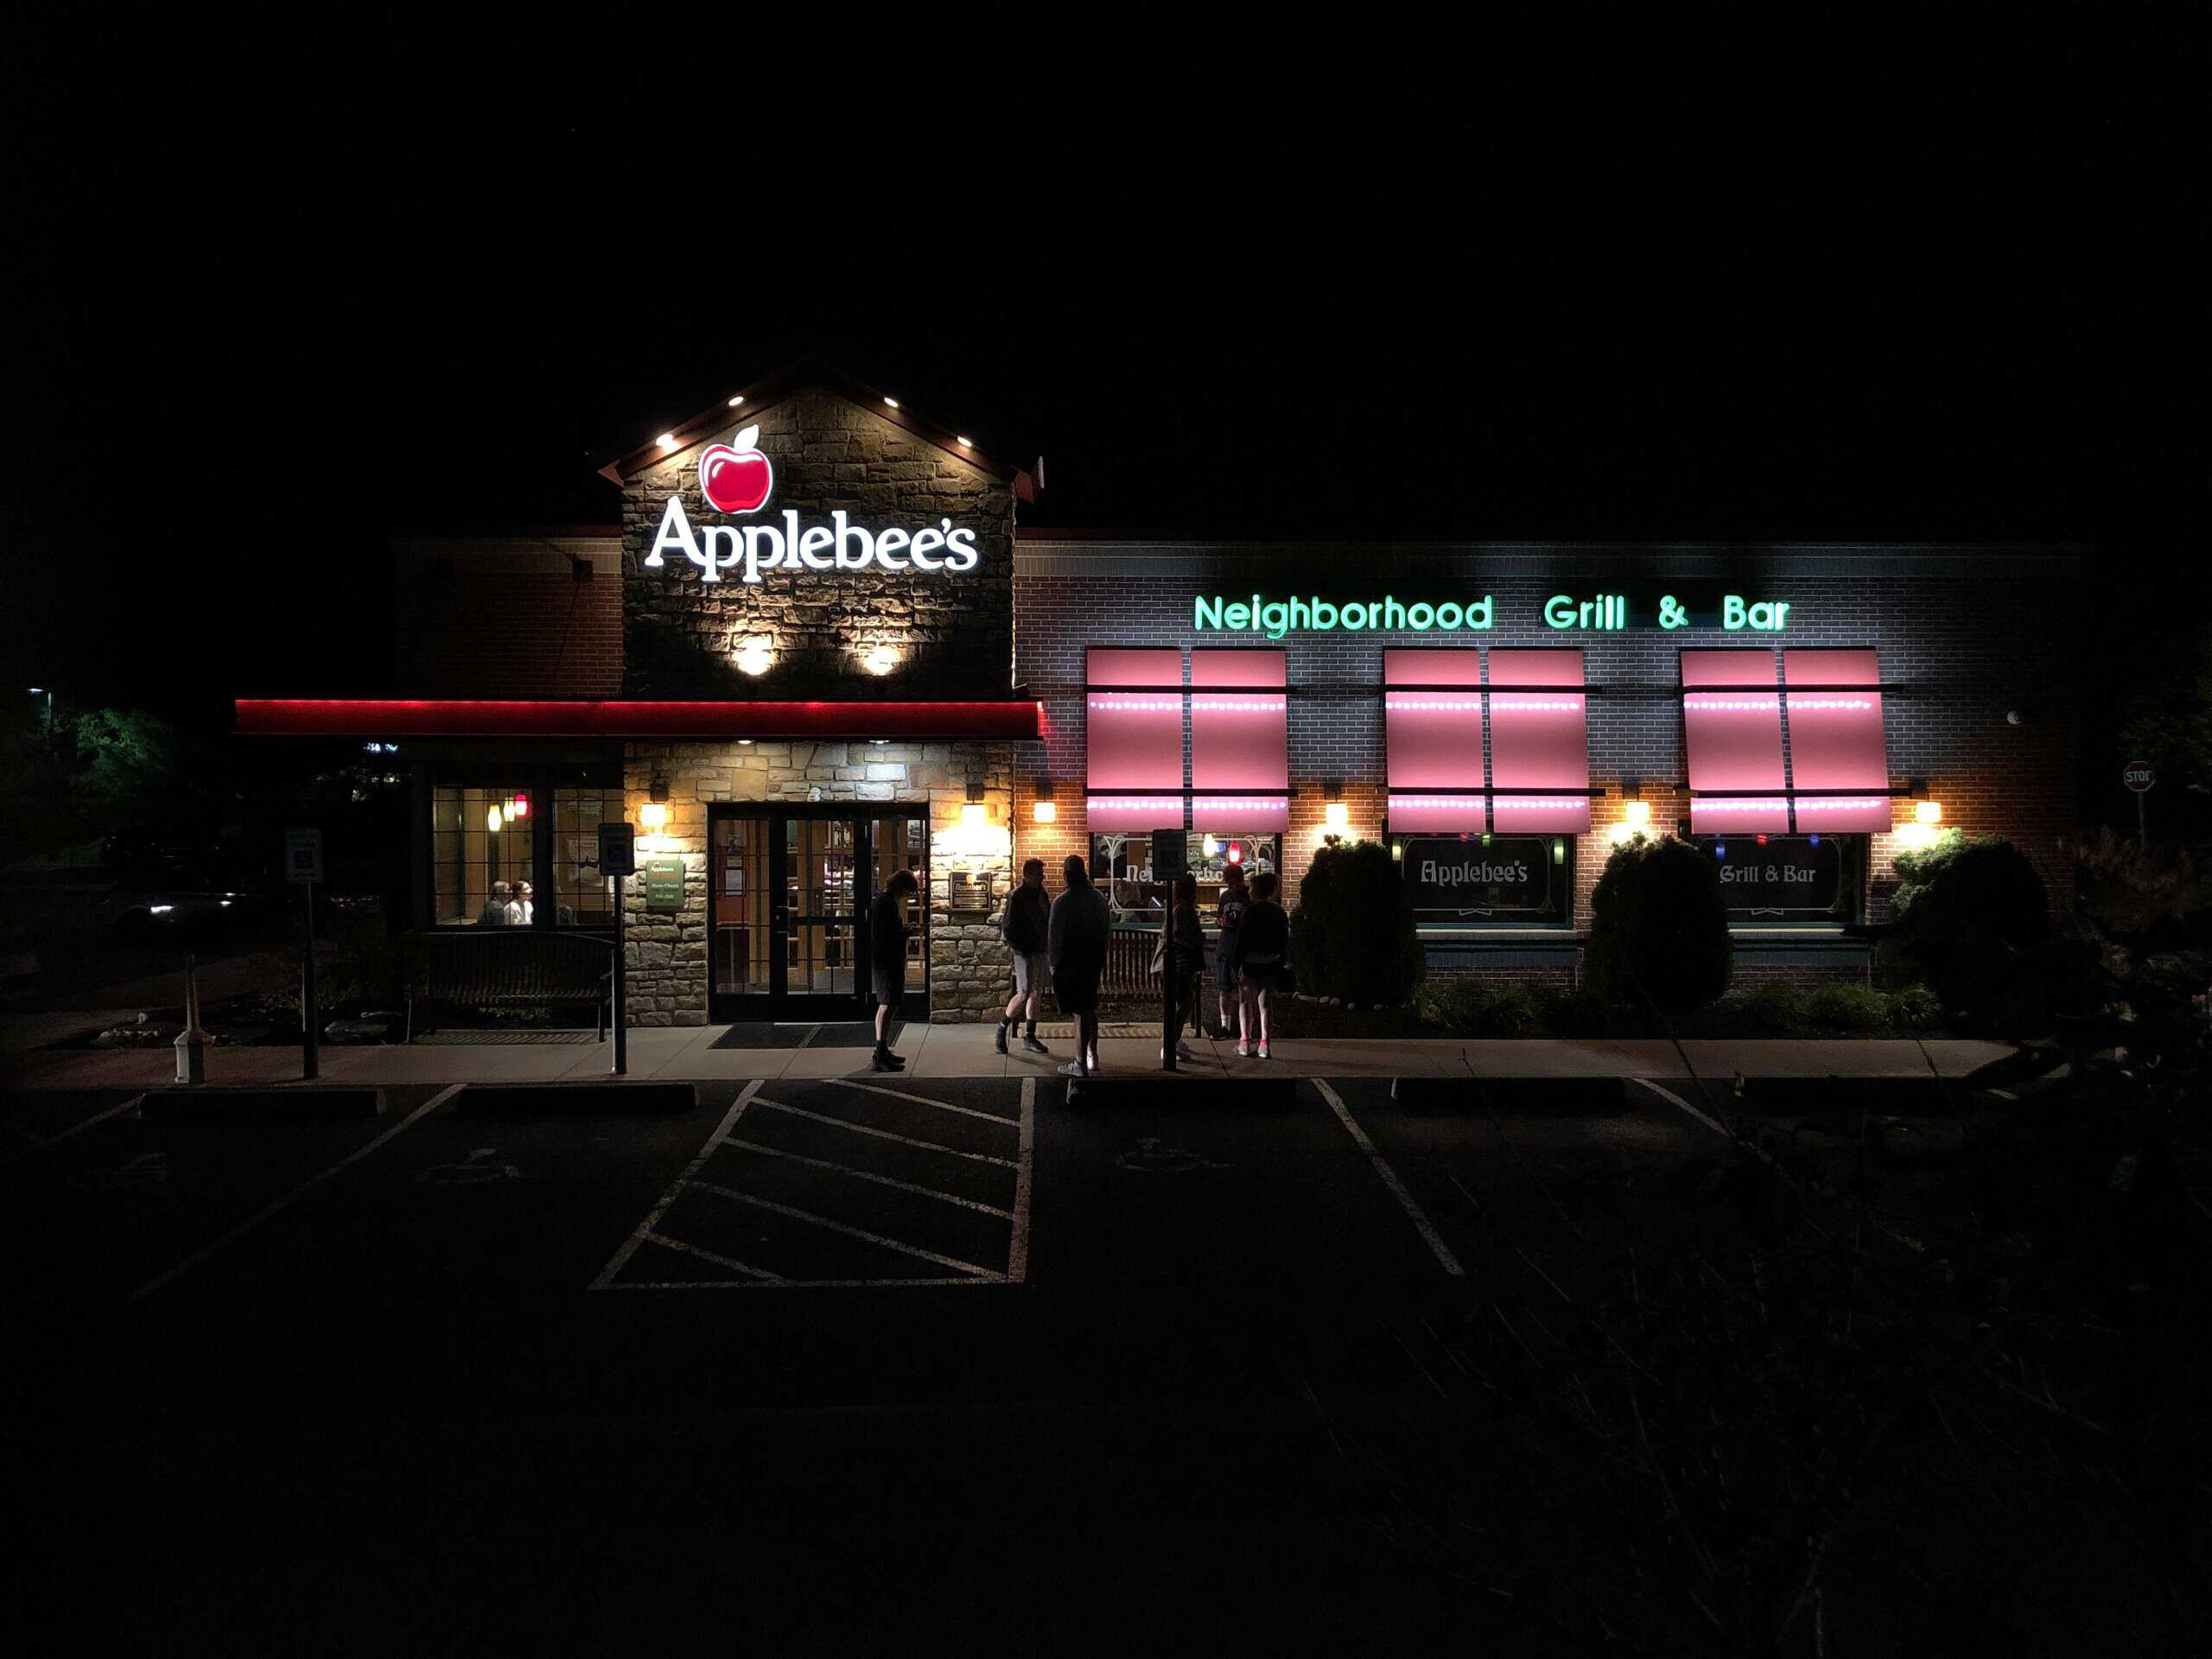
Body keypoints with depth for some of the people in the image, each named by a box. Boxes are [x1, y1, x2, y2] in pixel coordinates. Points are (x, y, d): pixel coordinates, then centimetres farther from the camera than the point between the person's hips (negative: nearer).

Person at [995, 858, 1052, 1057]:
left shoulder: (1040, 893, 10)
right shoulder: (1016, 896, -12)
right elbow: (1007, 928, -13)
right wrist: (1021, 949, -14)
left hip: (1041, 950, 7)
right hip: (1025, 952, -7)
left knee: (1036, 993, 10)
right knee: (1024, 994, -10)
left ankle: (1030, 1037, 17)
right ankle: (1002, 1029, 8)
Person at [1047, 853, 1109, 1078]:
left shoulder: (1062, 902, -16)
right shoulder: (1097, 898, 4)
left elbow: (1054, 936, -14)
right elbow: (1105, 928, 10)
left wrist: (1054, 964, -5)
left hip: (1071, 961, -6)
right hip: (1093, 959, 6)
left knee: (1080, 1011, -2)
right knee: (1090, 1008, 19)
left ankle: (1080, 1064, 3)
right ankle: (1093, 1057, 28)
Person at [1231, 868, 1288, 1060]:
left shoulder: (1250, 911, -11)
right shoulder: (1279, 912, 4)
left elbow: (1242, 939, -12)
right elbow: (1284, 941, 8)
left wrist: (1238, 965, -8)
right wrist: (1279, 964, 15)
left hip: (1251, 962, -4)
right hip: (1271, 963, 4)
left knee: (1246, 1002, 8)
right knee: (1264, 1003, 10)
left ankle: (1244, 1041, 3)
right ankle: (1264, 1043, 4)